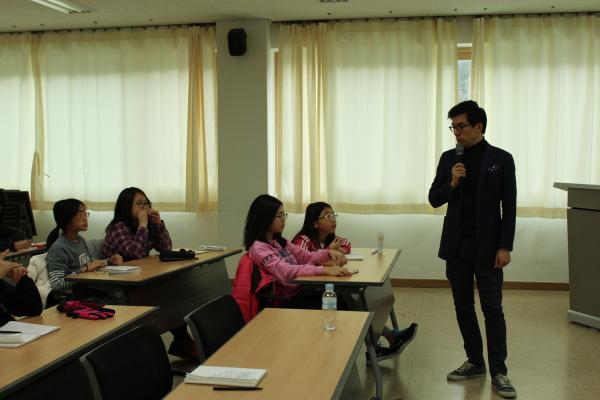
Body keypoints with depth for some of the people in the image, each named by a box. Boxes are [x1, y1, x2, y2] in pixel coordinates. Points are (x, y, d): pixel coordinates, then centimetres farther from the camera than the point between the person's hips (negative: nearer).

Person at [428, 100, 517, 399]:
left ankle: (498, 372, 7)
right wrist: (452, 183, -13)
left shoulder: (501, 159, -3)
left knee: (493, 310, -1)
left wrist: (505, 246, -10)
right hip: (456, 245, 4)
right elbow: (434, 199, 6)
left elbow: (509, 207, -4)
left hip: (487, 246, -4)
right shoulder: (449, 158, 5)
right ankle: (475, 362, 24)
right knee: (463, 308, 10)